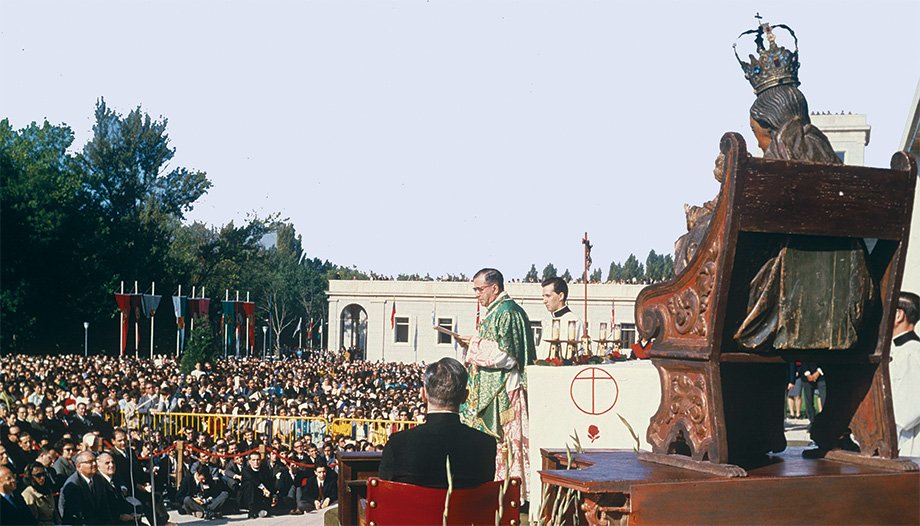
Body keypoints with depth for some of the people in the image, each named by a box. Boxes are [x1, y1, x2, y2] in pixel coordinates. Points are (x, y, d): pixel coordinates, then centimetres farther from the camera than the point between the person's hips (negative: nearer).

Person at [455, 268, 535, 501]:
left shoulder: (507, 313, -15)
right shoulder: (496, 311, 16)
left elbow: (506, 354, -21)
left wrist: (475, 344, -13)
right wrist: (472, 344, 9)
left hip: (502, 393, -10)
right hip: (490, 390, 10)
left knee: (498, 440, -7)